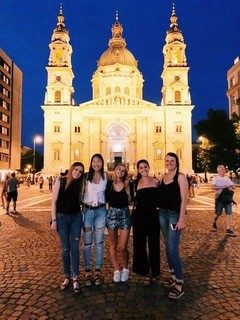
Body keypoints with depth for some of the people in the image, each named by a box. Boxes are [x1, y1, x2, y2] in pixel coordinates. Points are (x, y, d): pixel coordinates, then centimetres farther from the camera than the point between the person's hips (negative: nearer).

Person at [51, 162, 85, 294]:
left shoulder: (80, 184, 4)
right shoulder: (60, 181, -5)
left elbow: (80, 201, 10)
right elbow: (54, 201, -4)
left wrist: (82, 218, 1)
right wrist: (54, 220, -7)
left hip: (76, 217, 2)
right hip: (62, 217, -2)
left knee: (75, 248, 2)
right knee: (65, 249, 8)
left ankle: (75, 278, 11)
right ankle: (67, 277, 24)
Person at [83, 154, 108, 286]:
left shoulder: (106, 176, 4)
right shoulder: (86, 176, 2)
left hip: (101, 210, 1)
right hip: (87, 210, 0)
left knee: (99, 241, 7)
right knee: (87, 242, 5)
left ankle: (98, 271, 20)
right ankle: (87, 272, 18)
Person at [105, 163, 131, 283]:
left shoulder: (128, 185, -1)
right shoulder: (109, 183, 1)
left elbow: (131, 199, -7)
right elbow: (106, 199, 3)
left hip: (124, 214, -2)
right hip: (111, 214, 2)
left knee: (122, 247, -5)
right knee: (113, 245, 11)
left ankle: (125, 268, 22)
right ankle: (117, 269, 29)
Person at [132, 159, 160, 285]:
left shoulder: (156, 181, 2)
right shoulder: (136, 183, 7)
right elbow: (134, 199, 9)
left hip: (153, 215, -2)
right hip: (139, 215, 2)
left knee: (154, 244, 8)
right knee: (139, 244, 9)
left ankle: (154, 272, 27)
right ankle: (145, 272, 28)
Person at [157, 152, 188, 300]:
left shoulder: (181, 177, -9)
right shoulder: (163, 176, 9)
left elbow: (184, 199, -13)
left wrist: (182, 219, -18)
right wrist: (158, 211, 6)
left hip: (175, 214, -6)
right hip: (162, 213, 6)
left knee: (173, 249, -8)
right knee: (168, 247, 15)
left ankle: (179, 283, 5)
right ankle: (173, 274, 30)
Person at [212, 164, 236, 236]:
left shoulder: (227, 178, 12)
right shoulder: (215, 178, -4)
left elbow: (233, 186, 12)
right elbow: (214, 187, -18)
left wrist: (231, 187, -11)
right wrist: (224, 187, -18)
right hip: (219, 197, -4)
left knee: (229, 213, -4)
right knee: (218, 213, 5)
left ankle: (228, 229, 0)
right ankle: (214, 222, 34)